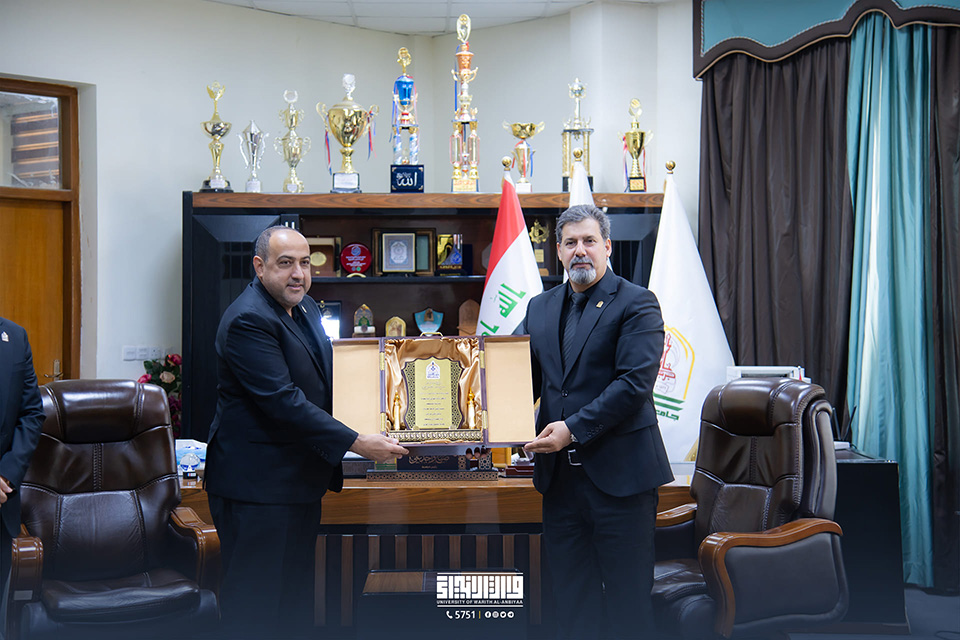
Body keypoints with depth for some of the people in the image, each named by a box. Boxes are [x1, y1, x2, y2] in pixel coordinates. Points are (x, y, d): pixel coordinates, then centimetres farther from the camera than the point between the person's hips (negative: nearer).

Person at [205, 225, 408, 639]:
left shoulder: (305, 308, 12)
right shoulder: (248, 319, -19)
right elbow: (282, 402, -26)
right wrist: (357, 444, -26)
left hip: (301, 480, 10)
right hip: (257, 485, -10)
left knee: (296, 602, 17)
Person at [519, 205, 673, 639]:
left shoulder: (637, 304, -5)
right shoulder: (540, 308, 14)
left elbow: (635, 382, -15)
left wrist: (573, 429, -20)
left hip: (618, 472, -5)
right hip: (560, 473, 6)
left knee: (627, 596, 3)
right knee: (570, 594, 13)